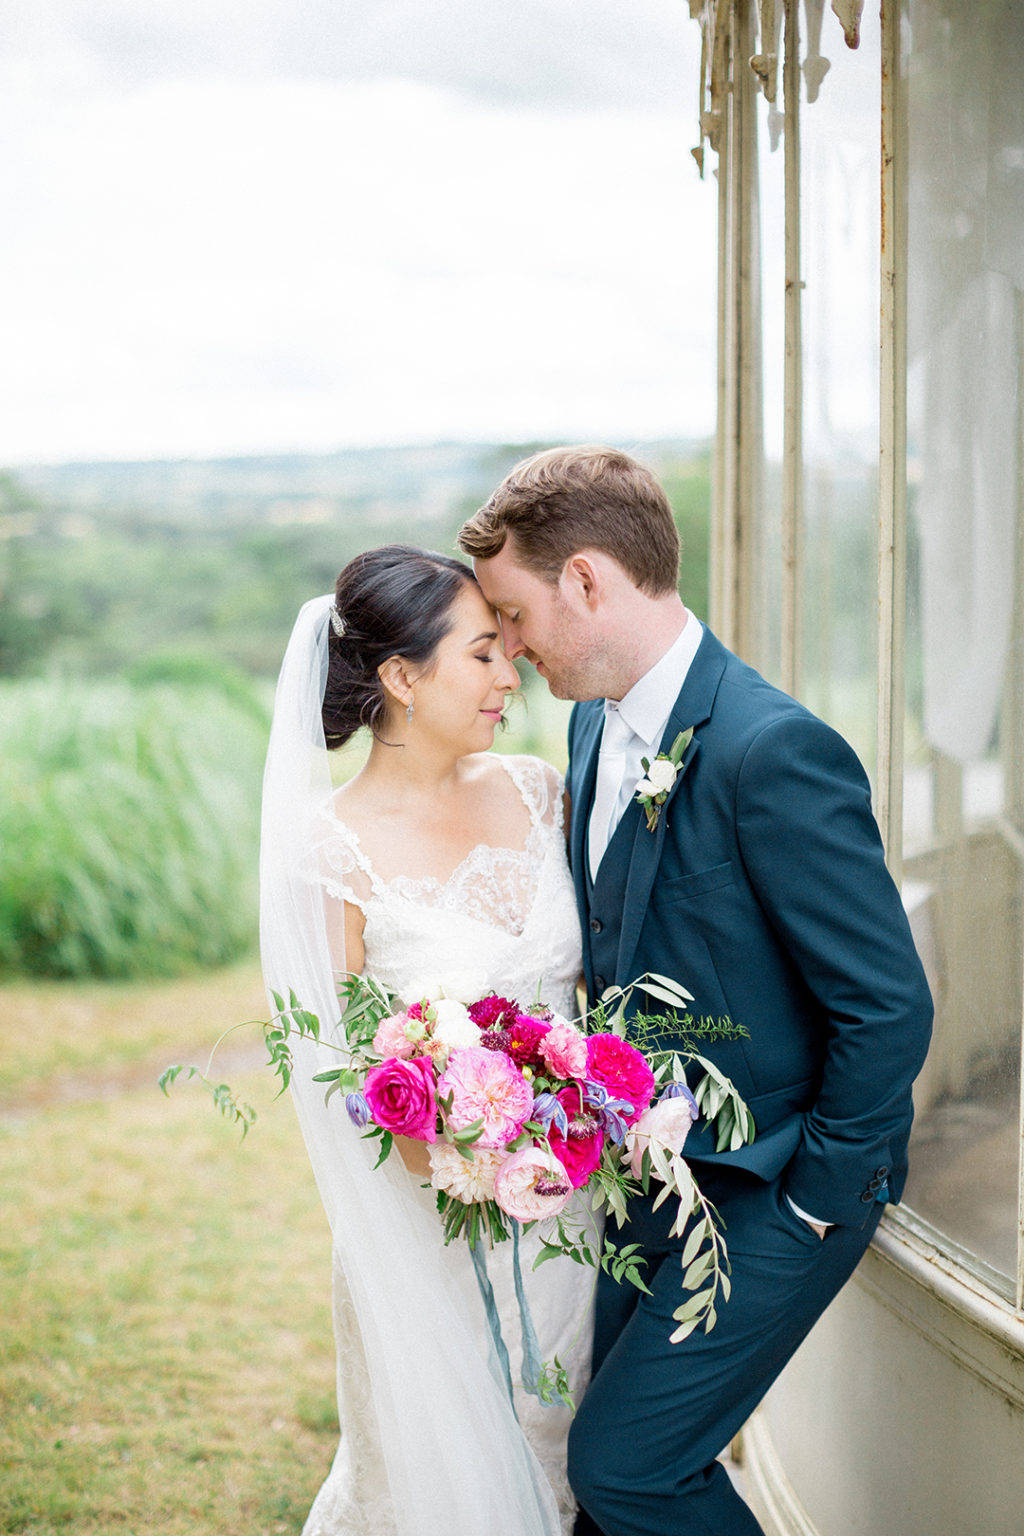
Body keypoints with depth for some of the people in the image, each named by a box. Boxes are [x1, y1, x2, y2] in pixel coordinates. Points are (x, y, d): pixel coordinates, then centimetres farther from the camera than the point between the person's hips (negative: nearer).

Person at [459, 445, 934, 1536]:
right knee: (570, 1434, 12)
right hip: (648, 1163, 8)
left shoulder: (772, 751, -25)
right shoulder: (598, 722, 3)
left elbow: (889, 1010, -23)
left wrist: (810, 1202, -15)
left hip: (773, 1187, -8)